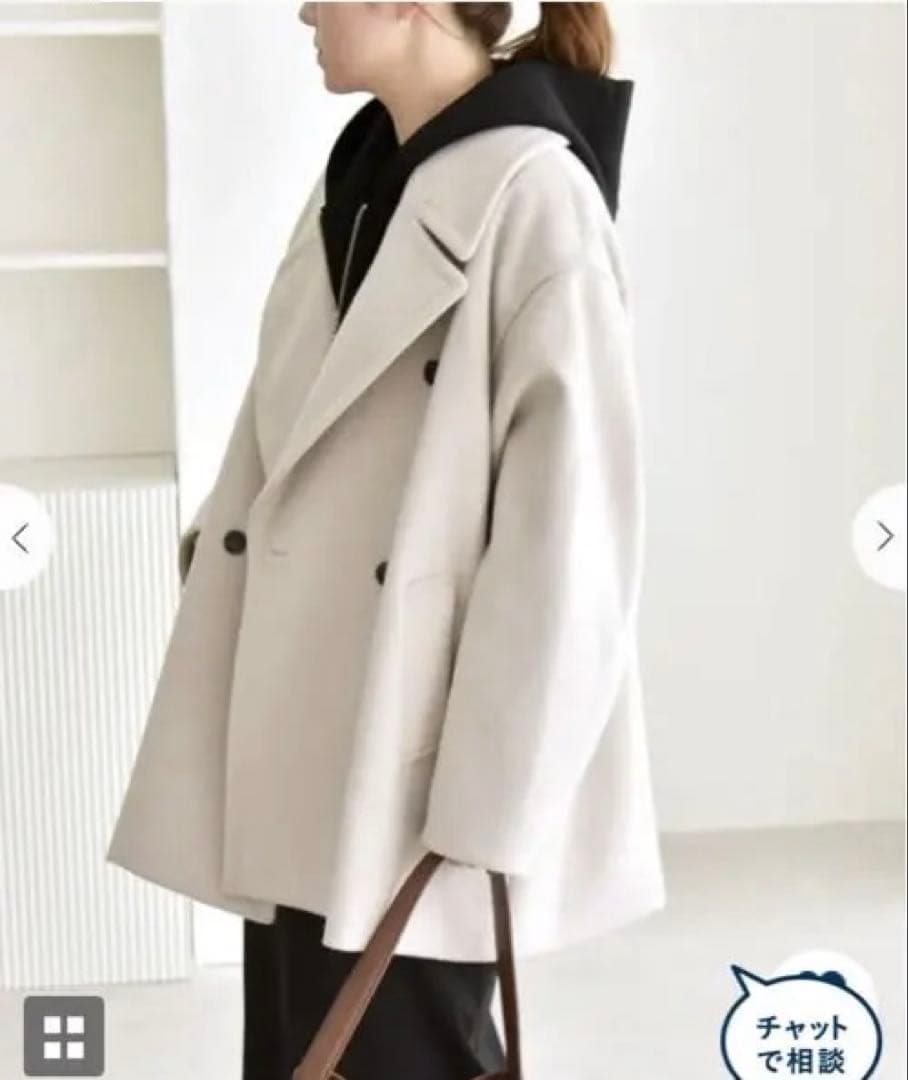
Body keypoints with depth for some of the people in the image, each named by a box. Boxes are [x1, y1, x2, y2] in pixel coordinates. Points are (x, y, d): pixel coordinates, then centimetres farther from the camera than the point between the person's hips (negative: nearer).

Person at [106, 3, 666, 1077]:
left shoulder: (535, 201, -14)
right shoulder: (349, 185, 11)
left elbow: (571, 526, -17)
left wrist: (492, 799, -17)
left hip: (418, 761, -7)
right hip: (299, 740, 7)